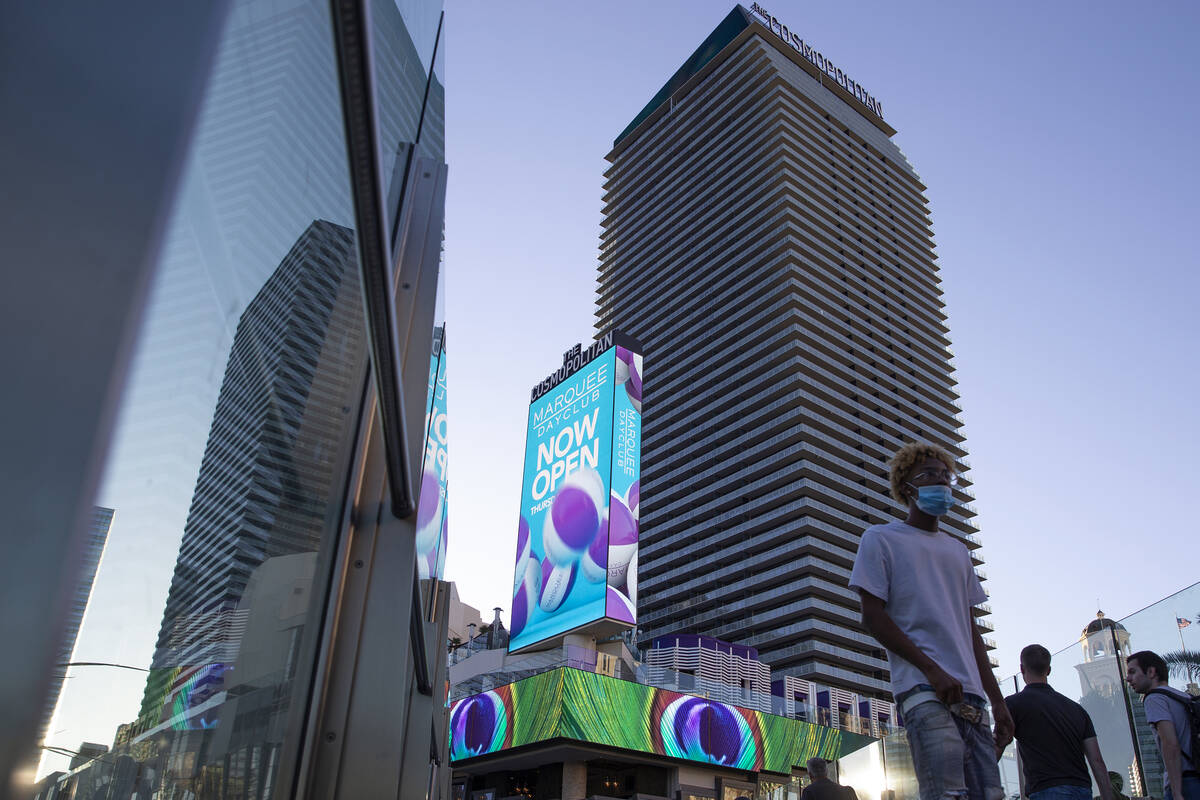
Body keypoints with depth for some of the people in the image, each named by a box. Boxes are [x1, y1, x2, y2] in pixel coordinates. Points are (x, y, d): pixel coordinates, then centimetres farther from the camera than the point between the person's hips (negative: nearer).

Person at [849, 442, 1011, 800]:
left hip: (970, 694, 6)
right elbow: (872, 616, -3)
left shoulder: (958, 551, 25)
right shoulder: (881, 538, 6)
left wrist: (997, 700, 14)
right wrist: (932, 670, -13)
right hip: (924, 691, -6)